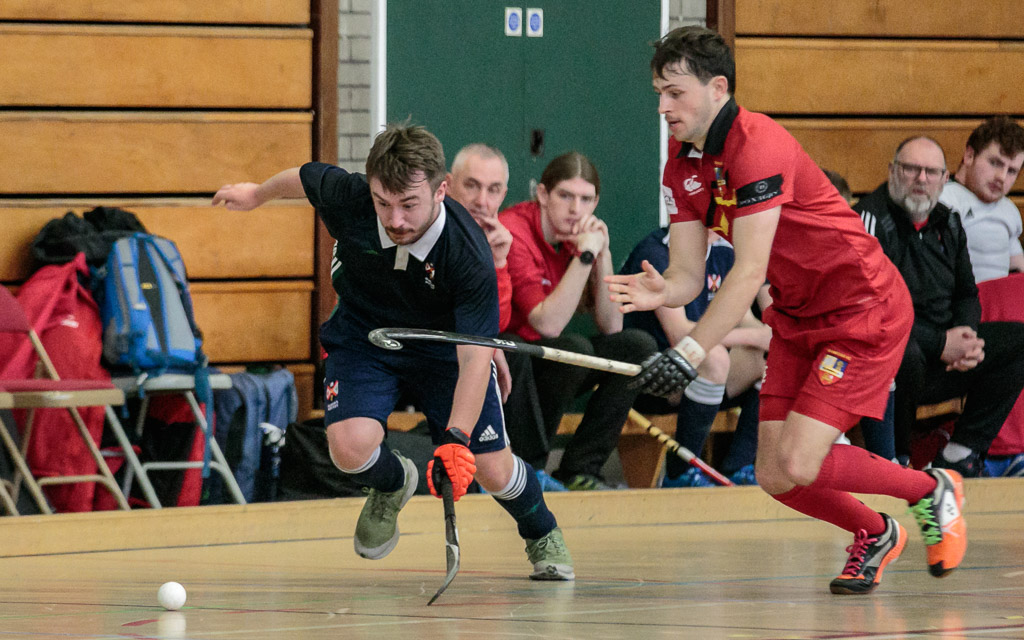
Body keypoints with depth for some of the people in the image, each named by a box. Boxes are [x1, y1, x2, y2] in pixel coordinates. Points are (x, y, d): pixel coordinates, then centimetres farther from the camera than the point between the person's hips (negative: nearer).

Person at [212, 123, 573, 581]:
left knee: (492, 471, -2)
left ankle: (543, 535, 34)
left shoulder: (468, 256, -36)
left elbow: (474, 358, -38)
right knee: (351, 449, -24)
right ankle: (392, 484, 15)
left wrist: (457, 440, -50)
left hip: (444, 349, -1)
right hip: (362, 336, 1)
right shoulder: (345, 197, -30)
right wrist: (257, 194, 17)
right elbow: (302, 177, -5)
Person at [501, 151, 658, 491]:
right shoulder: (514, 232, -20)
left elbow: (610, 326, -1)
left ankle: (578, 471, -6)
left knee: (639, 346, -4)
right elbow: (548, 324, -29)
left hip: (546, 367, 8)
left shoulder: (580, 235, 4)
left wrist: (603, 255, -11)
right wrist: (585, 255, -28)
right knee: (575, 348, -31)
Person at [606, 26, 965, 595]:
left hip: (864, 310, -8)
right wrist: (661, 292, -27)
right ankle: (874, 535, 29)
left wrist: (690, 352, -34)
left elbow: (750, 272, -29)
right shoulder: (683, 164, 2)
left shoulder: (757, 146, -25)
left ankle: (931, 490, 9)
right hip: (796, 318, 8)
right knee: (774, 477, 1)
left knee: (799, 466, -16)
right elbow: (689, 272, -3)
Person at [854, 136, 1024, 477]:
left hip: (942, 350, 8)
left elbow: (966, 295, 22)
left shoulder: (947, 224, 12)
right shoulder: (872, 219, -13)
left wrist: (966, 339, -3)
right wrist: (940, 344, -23)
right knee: (905, 353, -41)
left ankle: (961, 454, -5)